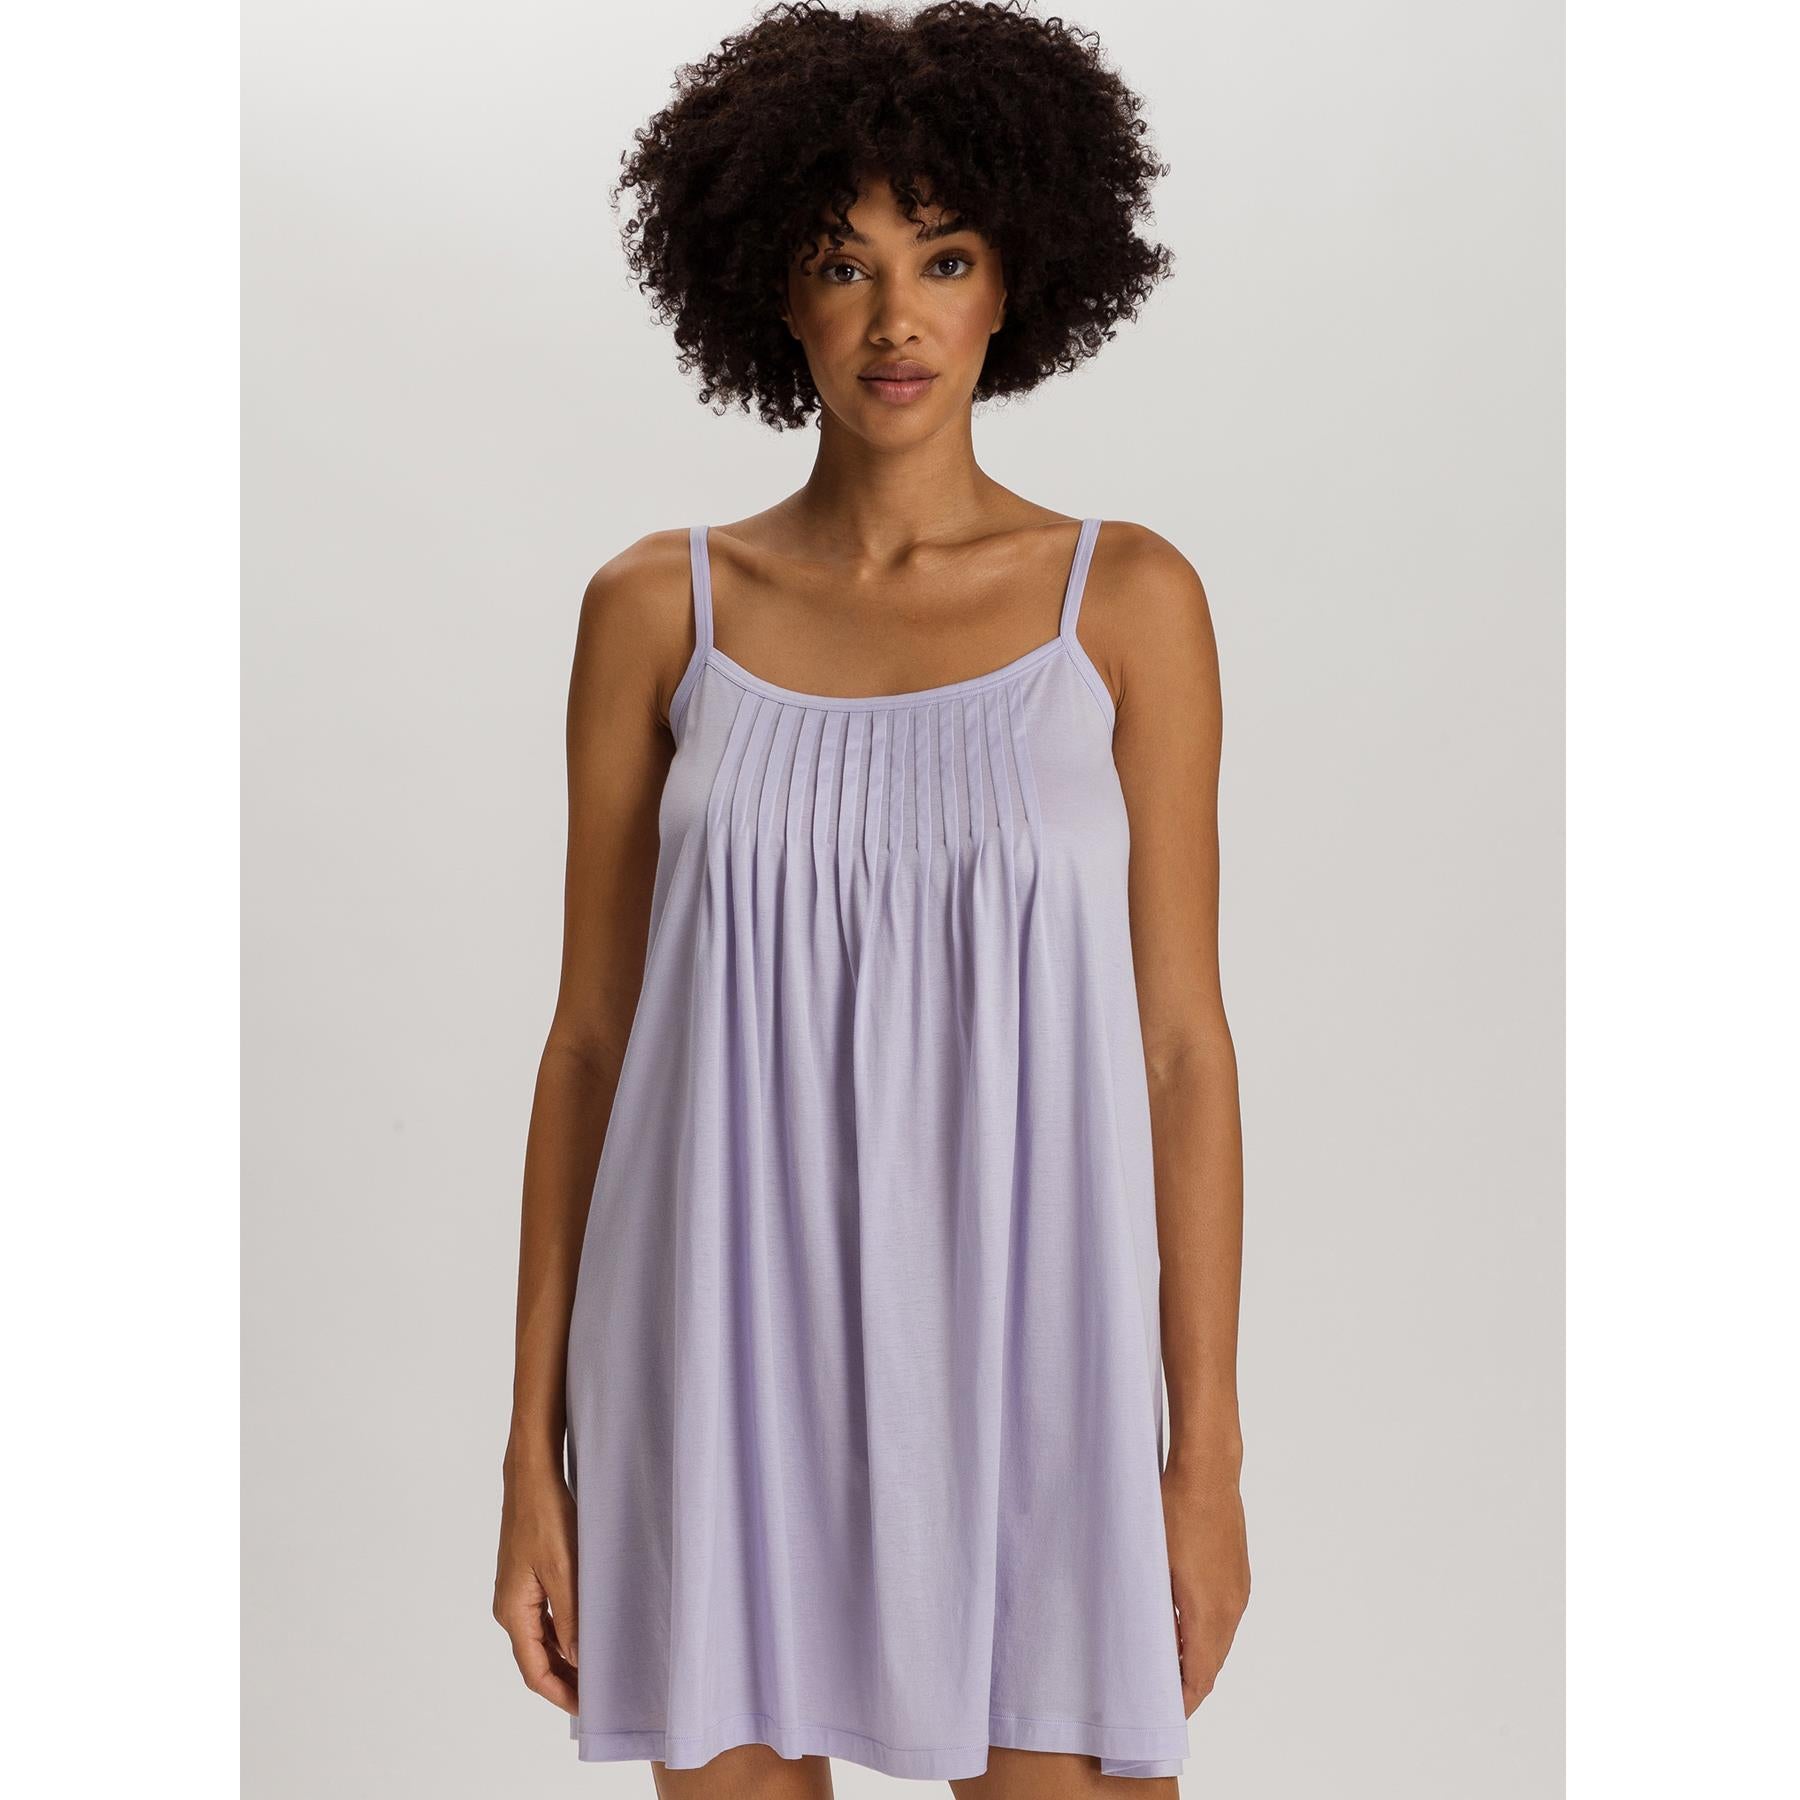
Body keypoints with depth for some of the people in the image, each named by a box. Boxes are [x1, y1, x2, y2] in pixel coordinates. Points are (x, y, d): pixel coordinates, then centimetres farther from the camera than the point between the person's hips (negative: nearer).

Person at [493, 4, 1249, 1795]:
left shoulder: (1126, 600, 0)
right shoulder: (659, 609, 3)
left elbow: (1179, 1040, 0)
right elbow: (590, 1037, 5)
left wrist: (1208, 1450, -2)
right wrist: (536, 1447, 3)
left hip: (1018, 1346, -1)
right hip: (728, 1359, 1)